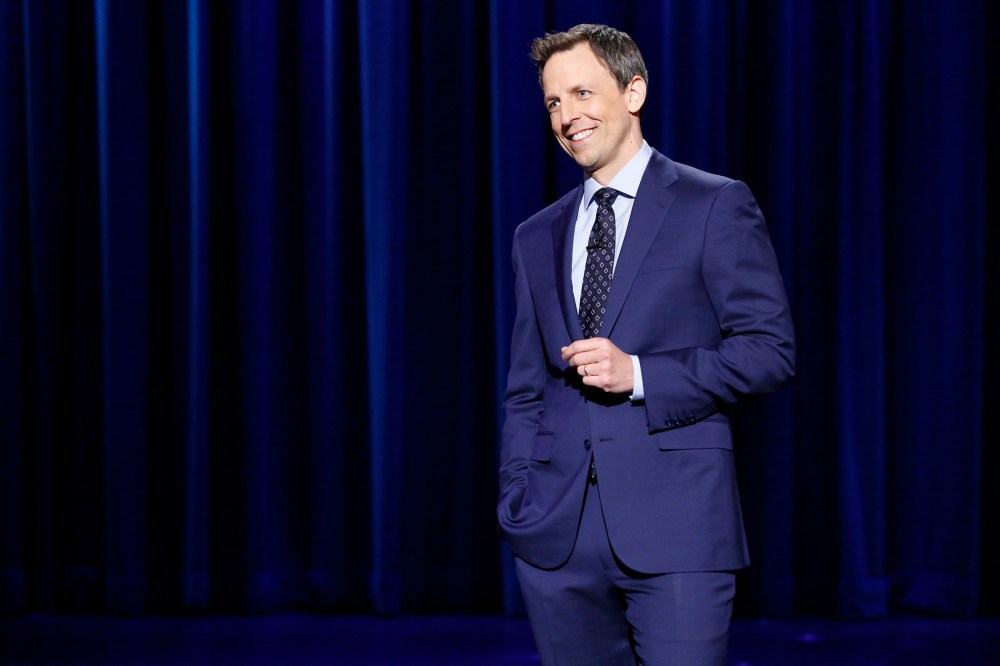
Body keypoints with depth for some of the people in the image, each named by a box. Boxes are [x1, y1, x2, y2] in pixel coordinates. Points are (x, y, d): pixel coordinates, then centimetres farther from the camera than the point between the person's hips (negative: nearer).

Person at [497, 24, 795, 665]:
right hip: (556, 535, 4)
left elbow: (770, 348, -4)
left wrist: (638, 374, -13)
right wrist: (517, 500, 8)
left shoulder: (715, 206, 2)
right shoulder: (537, 237, 18)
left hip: (676, 522, -4)